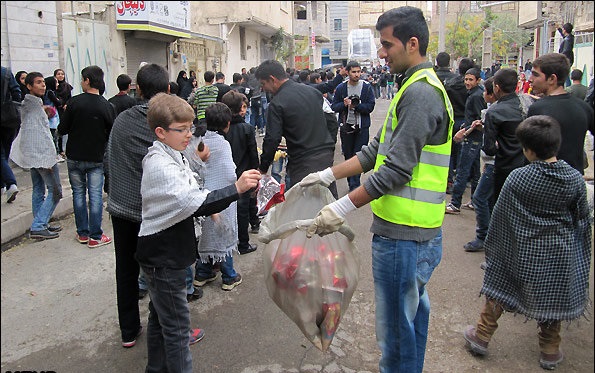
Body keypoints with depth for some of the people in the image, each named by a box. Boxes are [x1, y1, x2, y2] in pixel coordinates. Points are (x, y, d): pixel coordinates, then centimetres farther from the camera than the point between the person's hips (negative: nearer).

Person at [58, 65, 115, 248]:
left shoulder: (74, 102, -11)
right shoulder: (107, 106, -8)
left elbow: (62, 130, -7)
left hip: (75, 157, 0)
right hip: (96, 158, 0)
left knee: (79, 193, 13)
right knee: (95, 195, 5)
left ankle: (82, 233, 20)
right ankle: (95, 236, 7)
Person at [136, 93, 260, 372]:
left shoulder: (172, 156, 8)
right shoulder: (160, 165, -24)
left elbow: (186, 197, 21)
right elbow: (193, 203, -35)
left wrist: (207, 207, 7)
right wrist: (236, 189, -39)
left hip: (167, 252, 10)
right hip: (163, 257, -10)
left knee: (160, 316, 23)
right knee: (177, 326, -1)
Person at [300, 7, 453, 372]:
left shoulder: (420, 92, -17)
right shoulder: (417, 88, 17)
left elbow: (396, 169, -23)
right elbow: (377, 151, 16)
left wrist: (344, 207, -20)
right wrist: (327, 175, 11)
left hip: (403, 235, -11)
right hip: (417, 232, 11)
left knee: (396, 328, 2)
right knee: (412, 316, 23)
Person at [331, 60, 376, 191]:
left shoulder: (367, 87, -2)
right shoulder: (341, 88, 2)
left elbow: (370, 106, -8)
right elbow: (334, 107, 1)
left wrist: (355, 105, -18)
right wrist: (344, 104, -19)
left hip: (362, 127, -2)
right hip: (346, 126, 2)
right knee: (348, 156, 11)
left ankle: (354, 185, 2)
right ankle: (352, 183, 25)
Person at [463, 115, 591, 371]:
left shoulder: (517, 178, -18)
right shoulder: (575, 179, -10)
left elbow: (500, 215, -9)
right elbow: (581, 220, 2)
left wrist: (492, 243, 5)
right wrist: (579, 251, 18)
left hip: (521, 252, -2)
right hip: (558, 254, 2)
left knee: (499, 291, 14)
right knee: (552, 299, 18)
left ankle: (482, 336, 24)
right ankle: (550, 352, 30)